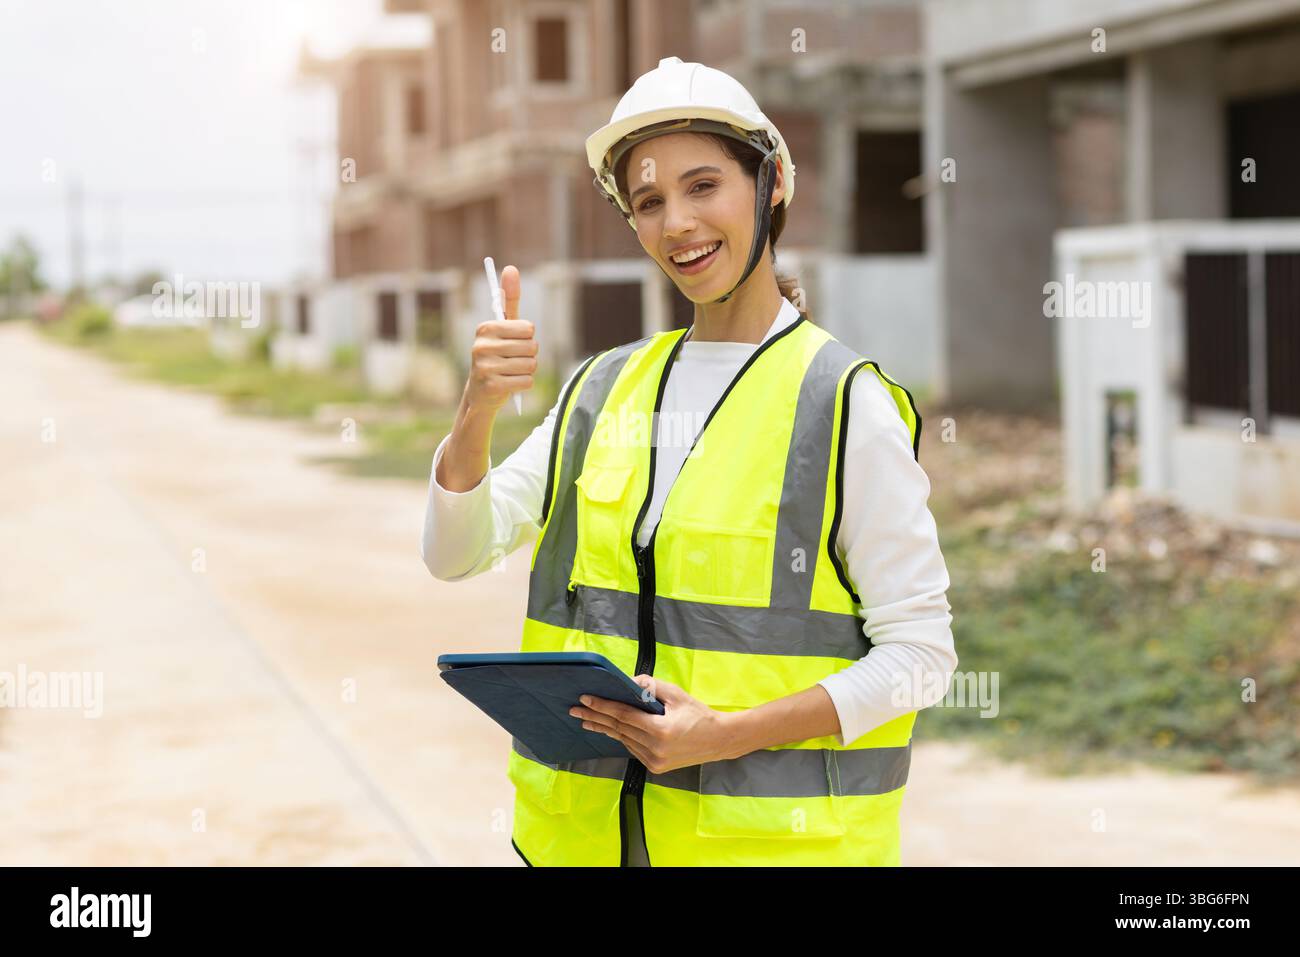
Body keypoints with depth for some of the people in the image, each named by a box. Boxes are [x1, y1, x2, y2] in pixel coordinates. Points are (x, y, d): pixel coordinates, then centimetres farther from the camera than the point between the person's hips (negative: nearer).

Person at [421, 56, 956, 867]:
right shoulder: (603, 390, 8)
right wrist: (478, 408, -16)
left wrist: (731, 734, -20)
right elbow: (457, 552, 1)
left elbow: (920, 655, -10)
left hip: (773, 836, -4)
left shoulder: (846, 405, -9)